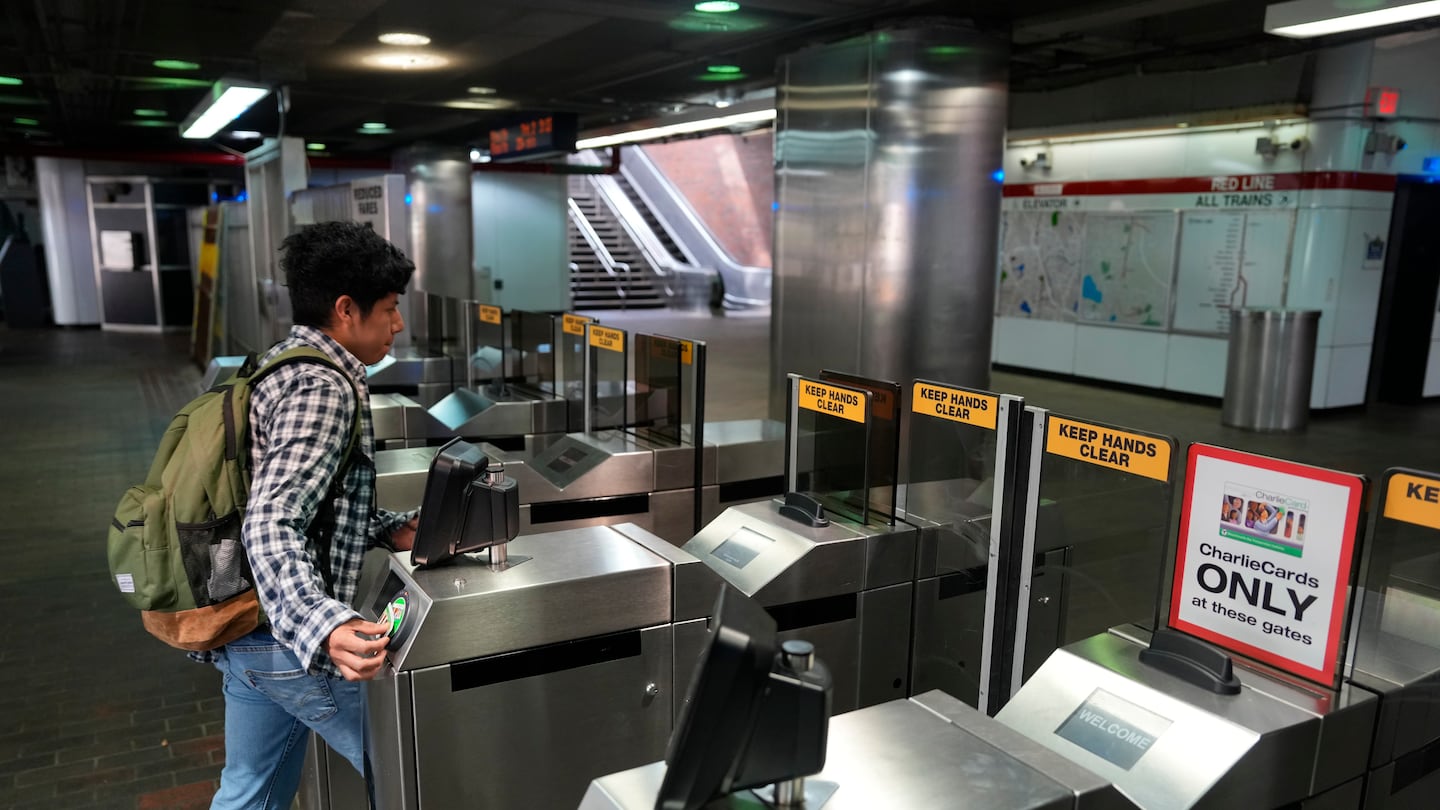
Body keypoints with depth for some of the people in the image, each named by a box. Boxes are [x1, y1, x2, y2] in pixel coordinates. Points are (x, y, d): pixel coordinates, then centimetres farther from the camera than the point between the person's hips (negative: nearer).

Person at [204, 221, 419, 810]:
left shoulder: (280, 367, 12)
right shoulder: (323, 388, -19)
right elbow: (270, 527, -29)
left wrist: (390, 529, 8)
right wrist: (324, 627, -43)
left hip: (245, 633, 9)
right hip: (290, 640, -9)